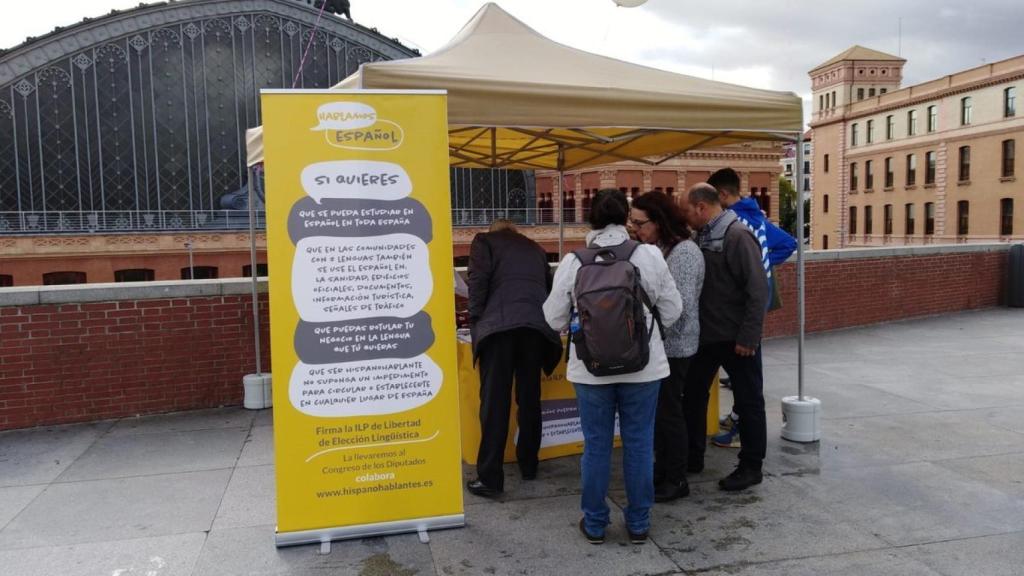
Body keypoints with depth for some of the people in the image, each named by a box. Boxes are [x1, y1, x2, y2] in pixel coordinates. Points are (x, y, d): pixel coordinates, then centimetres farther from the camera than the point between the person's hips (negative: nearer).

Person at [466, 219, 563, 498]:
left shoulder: (484, 241, 16)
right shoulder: (534, 248, 29)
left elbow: (478, 282, 1)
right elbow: (548, 287, 30)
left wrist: (475, 322, 5)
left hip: (499, 324, -4)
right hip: (537, 325, 4)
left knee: (494, 402, -3)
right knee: (530, 398, 14)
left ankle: (490, 477, -3)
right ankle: (528, 464, 23)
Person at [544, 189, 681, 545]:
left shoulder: (572, 263, -7)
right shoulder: (650, 256, -7)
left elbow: (554, 319, 0)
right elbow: (672, 312, -1)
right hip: (642, 367, 0)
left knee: (596, 445, 11)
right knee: (639, 444, 12)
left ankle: (594, 524, 23)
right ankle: (638, 523, 23)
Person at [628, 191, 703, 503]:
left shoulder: (684, 252, -16)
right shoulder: (652, 249, 9)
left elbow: (682, 306, -21)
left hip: (672, 346, -8)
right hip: (653, 344, 8)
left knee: (668, 411, 2)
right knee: (656, 409, 16)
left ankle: (676, 480, 17)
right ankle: (662, 468, 31)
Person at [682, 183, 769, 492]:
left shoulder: (737, 236, -16)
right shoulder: (702, 237, 8)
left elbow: (757, 290, -20)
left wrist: (749, 337, -21)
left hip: (736, 338, -8)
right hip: (706, 335, 8)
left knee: (748, 402, 6)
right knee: (692, 395, 14)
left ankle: (751, 467, 18)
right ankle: (692, 457, 29)